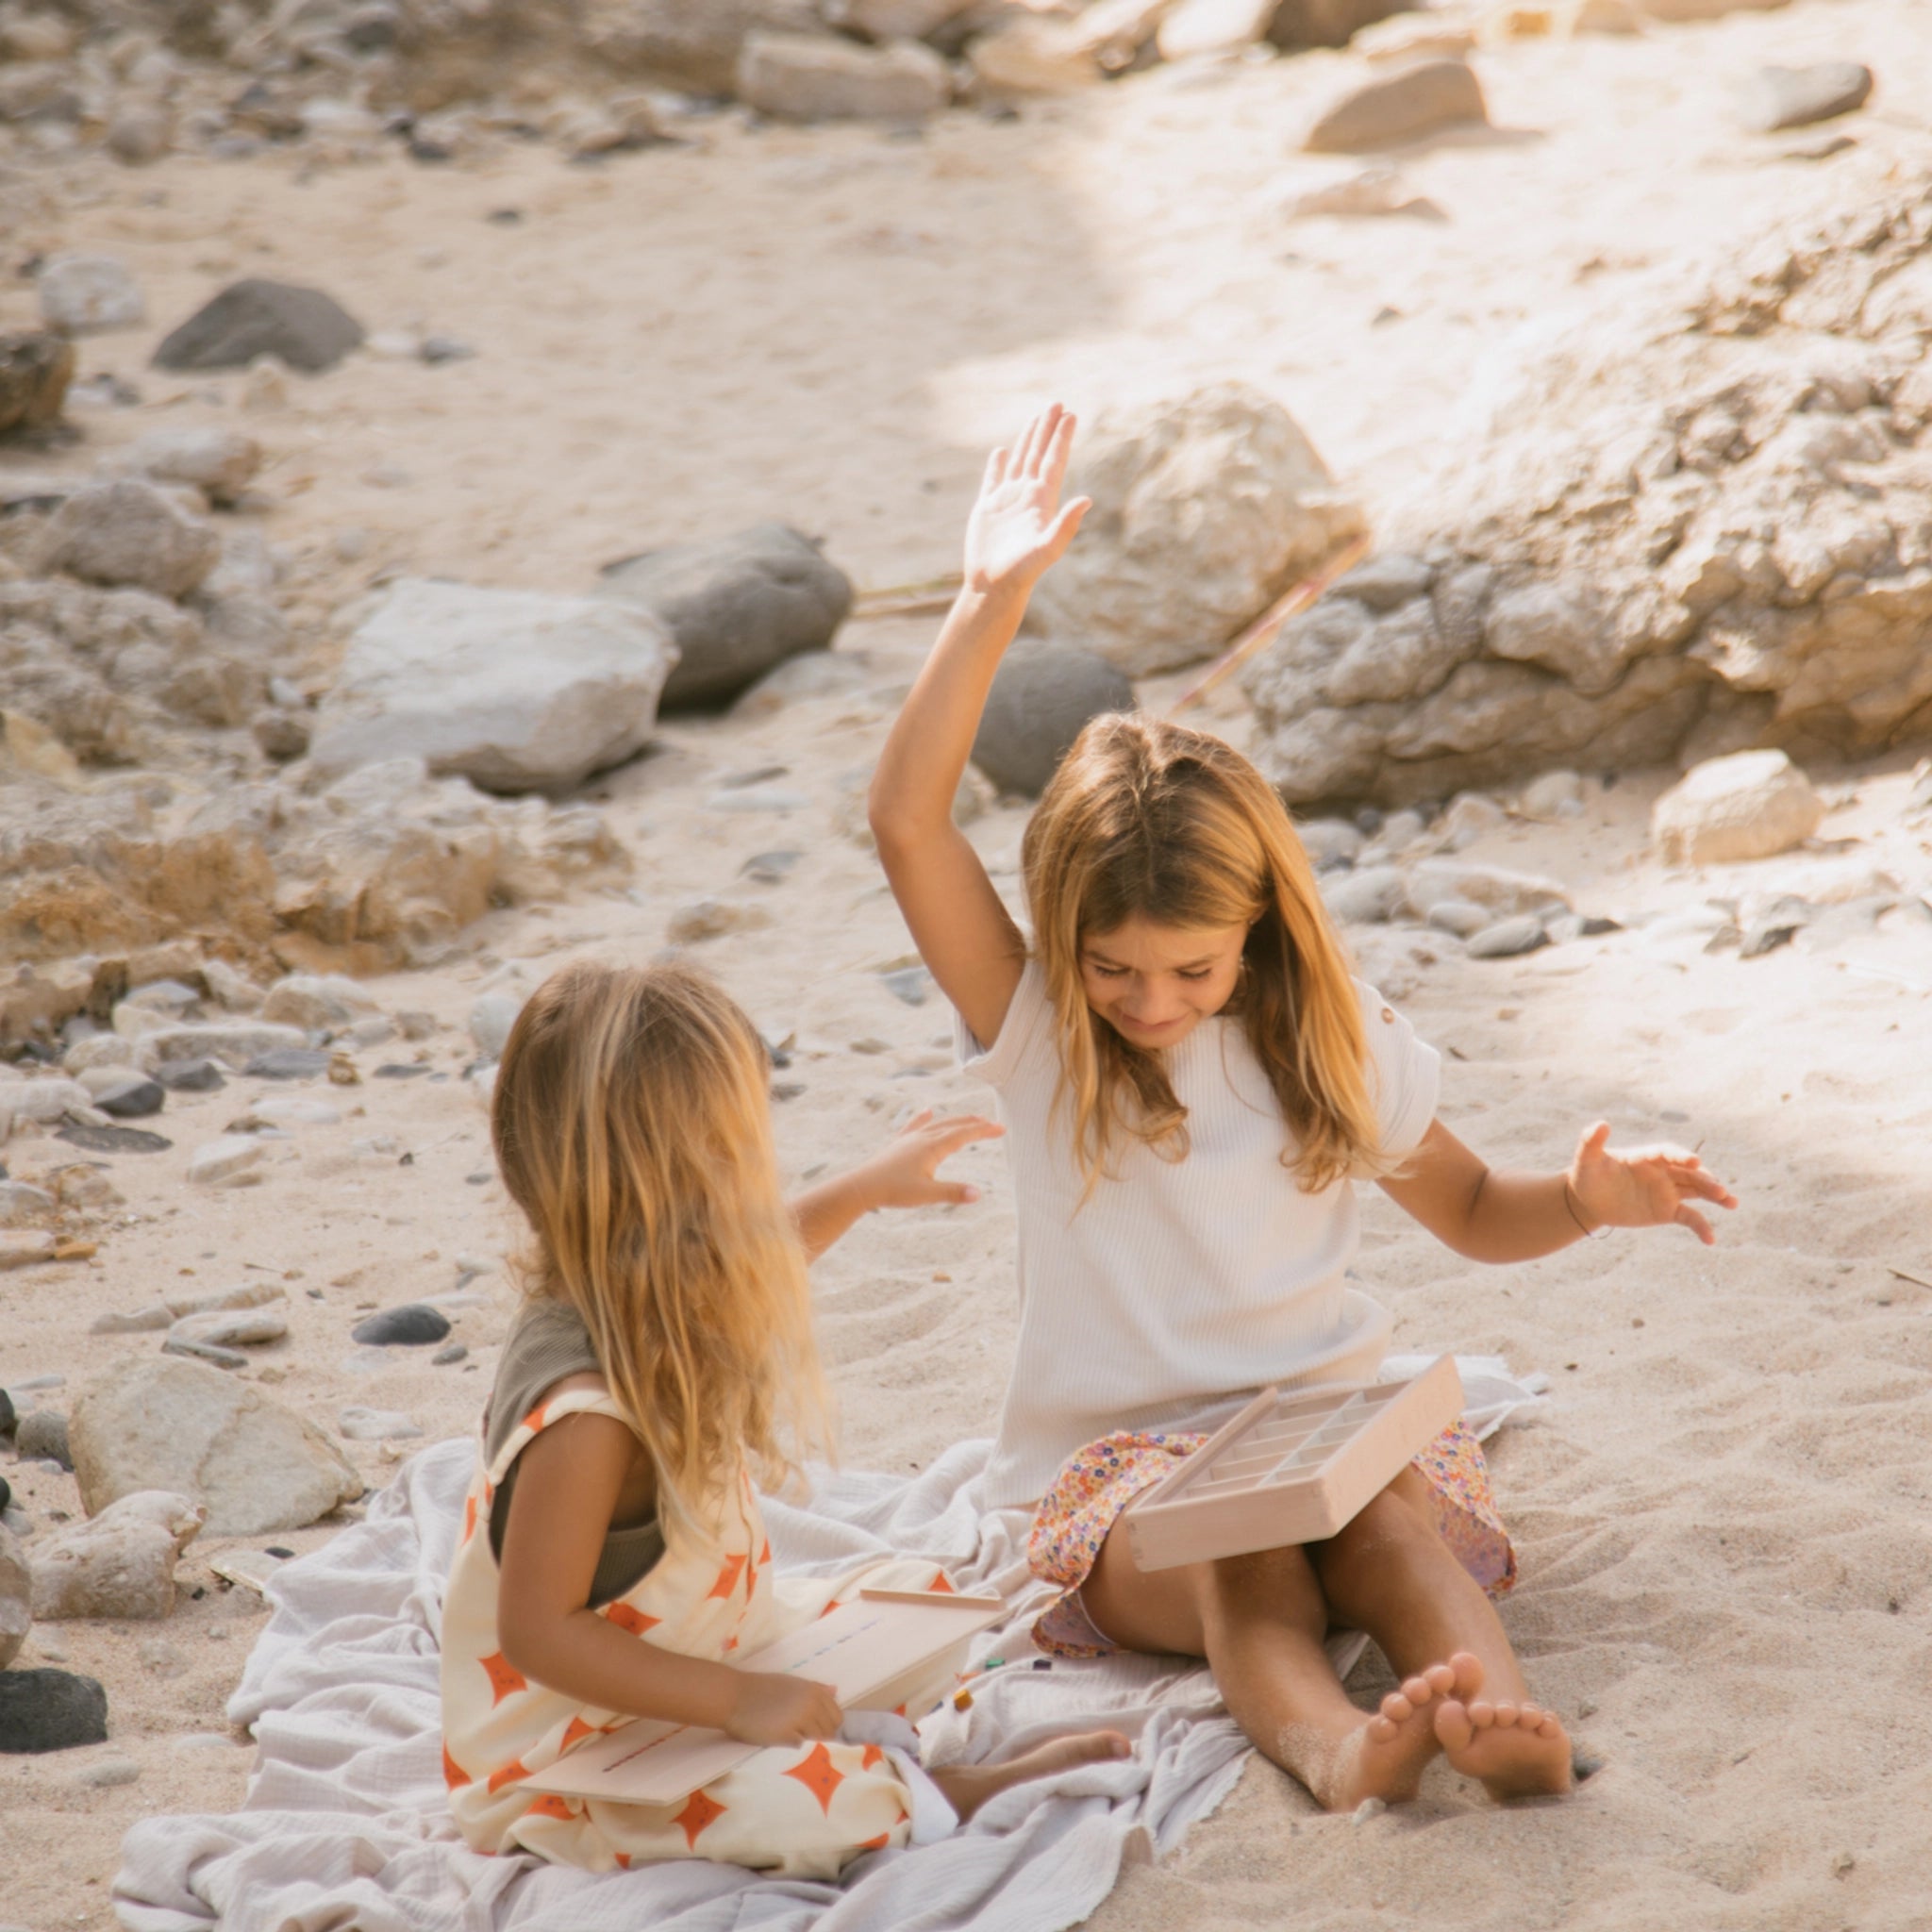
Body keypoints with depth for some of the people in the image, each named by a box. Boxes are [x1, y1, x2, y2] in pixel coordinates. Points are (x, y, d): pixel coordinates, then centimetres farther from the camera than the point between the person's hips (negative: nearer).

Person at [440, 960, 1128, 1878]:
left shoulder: (631, 1304, -3)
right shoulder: (584, 1413, -33)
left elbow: (752, 1261, 23)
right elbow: (538, 1630, -31)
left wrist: (867, 1187, 32)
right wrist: (737, 1700, -31)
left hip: (705, 1648, 10)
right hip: (573, 1756, -10)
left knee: (916, 1591, 15)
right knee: (809, 1801, -32)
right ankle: (948, 1797, -3)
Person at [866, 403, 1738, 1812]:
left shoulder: (1331, 1042, 6)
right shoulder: (1035, 1033, -1)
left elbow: (1471, 1211, 19)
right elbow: (908, 821, -16)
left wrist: (1583, 1201, -4)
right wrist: (993, 600, -22)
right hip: (1118, 1457, -2)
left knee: (1398, 1521, -33)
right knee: (1240, 1566, -35)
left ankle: (1506, 1719, -59)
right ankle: (1333, 1746, -63)